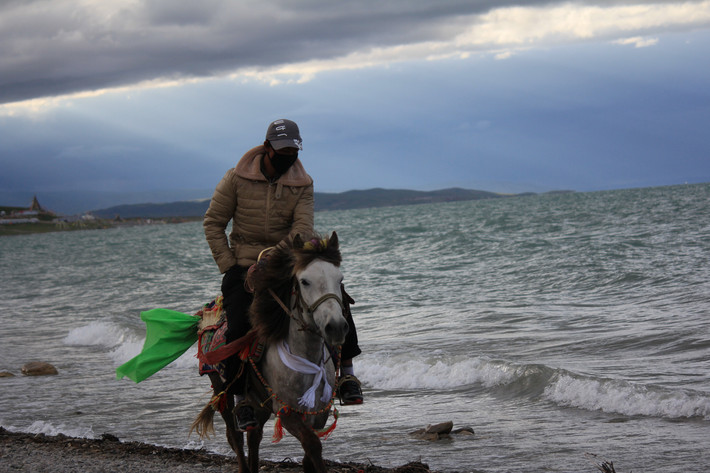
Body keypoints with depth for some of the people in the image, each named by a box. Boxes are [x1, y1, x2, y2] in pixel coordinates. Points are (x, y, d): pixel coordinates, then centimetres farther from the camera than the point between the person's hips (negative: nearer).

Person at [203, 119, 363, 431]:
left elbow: (302, 230, -12)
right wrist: (228, 266, -8)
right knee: (238, 328, -22)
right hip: (243, 264, -2)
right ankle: (240, 397, -6)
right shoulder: (237, 178, -6)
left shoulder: (303, 184, -1)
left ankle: (346, 372, -6)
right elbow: (213, 223, 0)